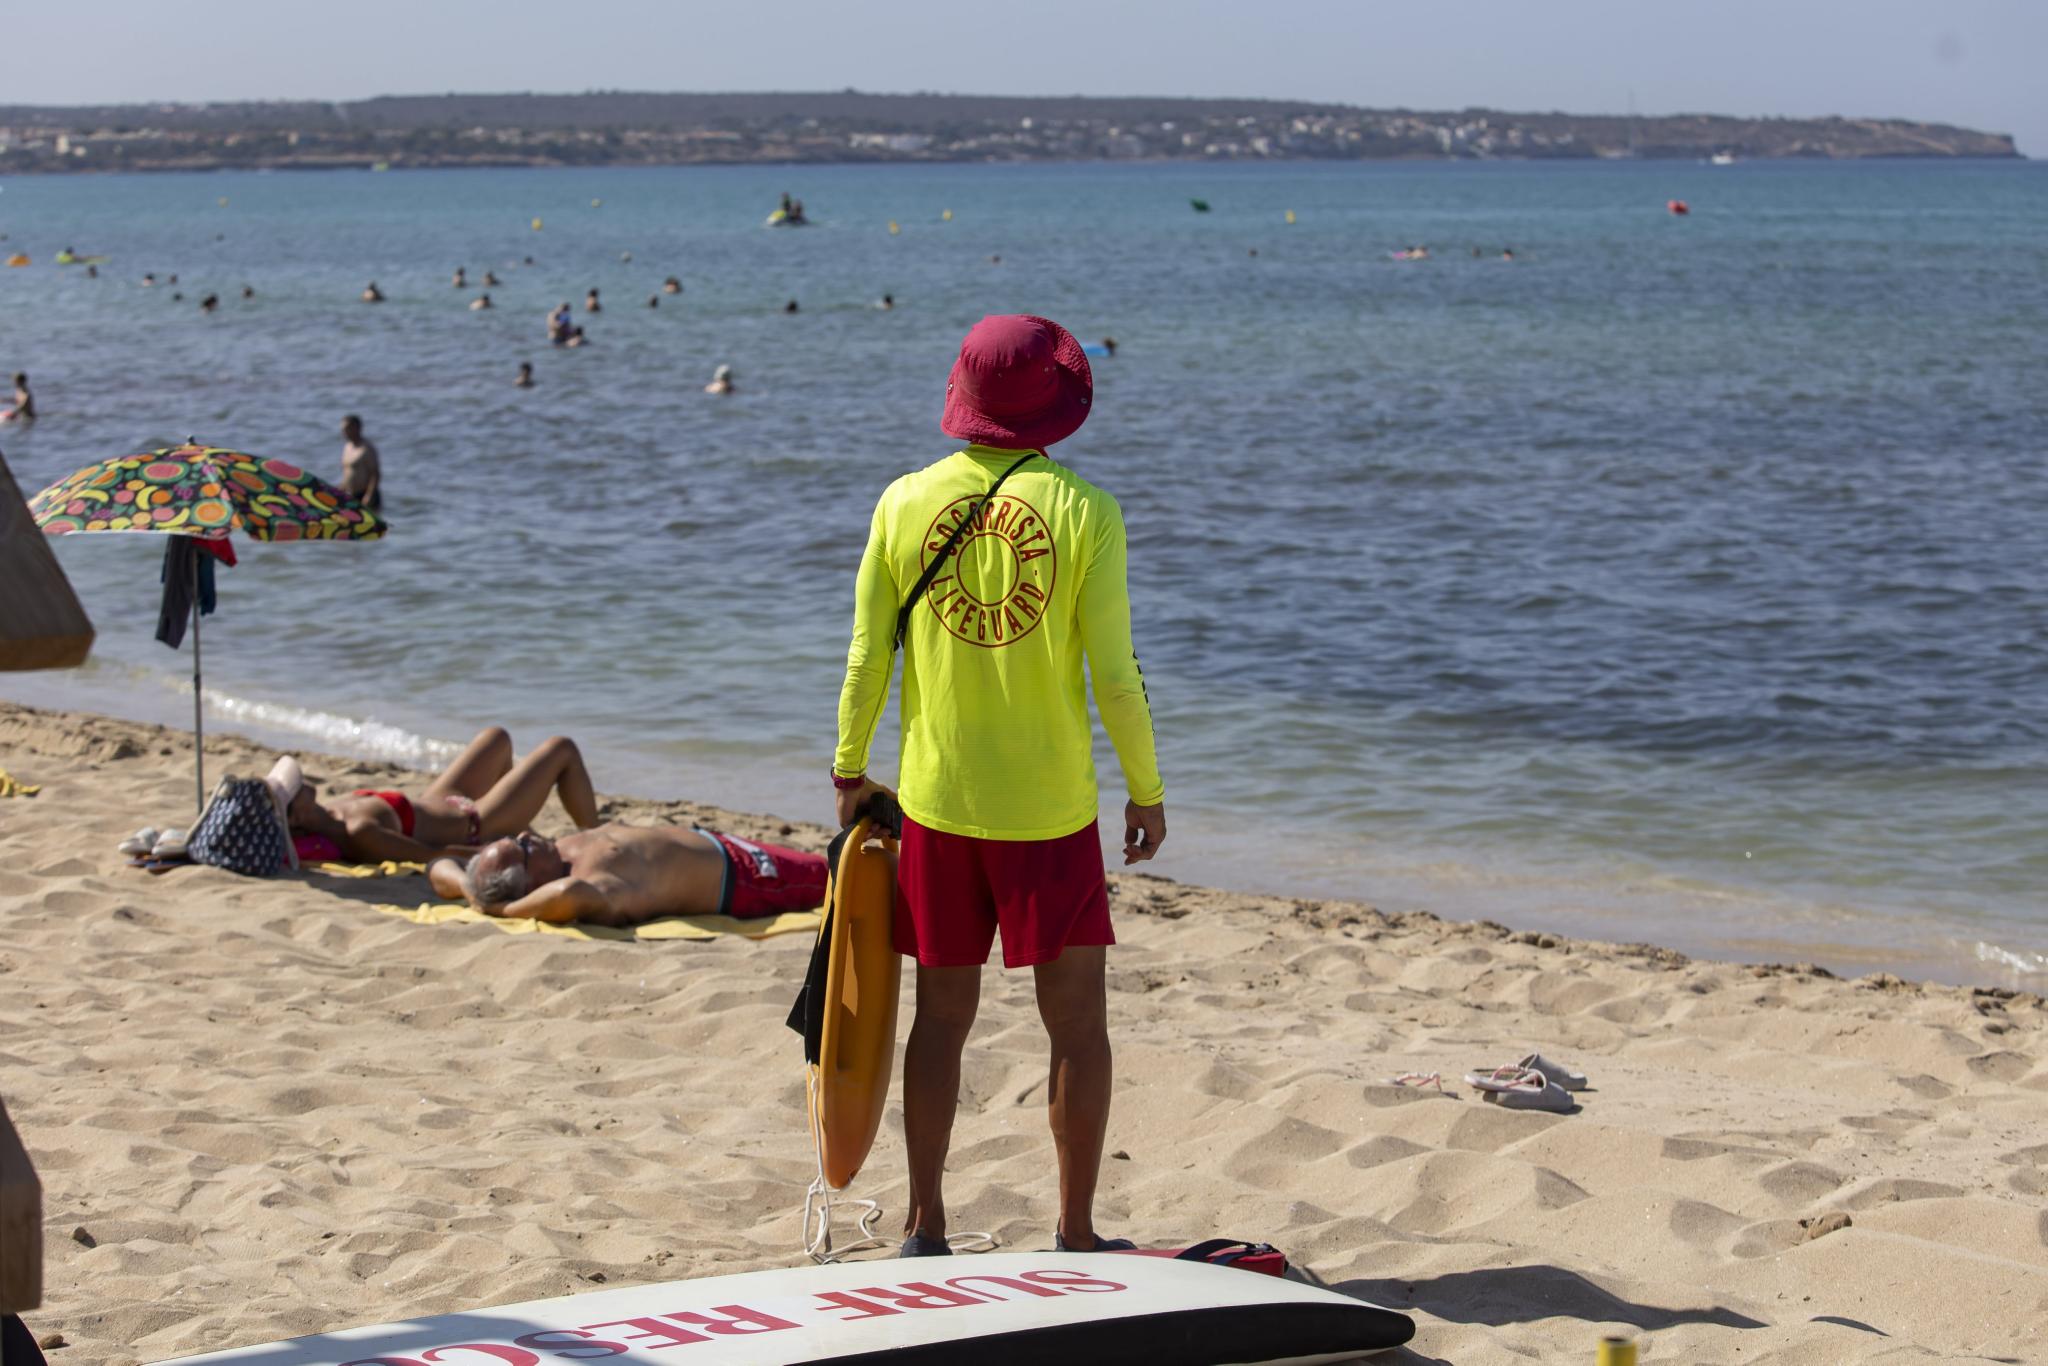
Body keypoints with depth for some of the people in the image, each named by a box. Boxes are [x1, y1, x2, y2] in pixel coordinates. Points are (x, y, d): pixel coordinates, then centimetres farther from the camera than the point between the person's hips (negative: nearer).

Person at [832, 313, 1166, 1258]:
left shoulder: (906, 504, -1)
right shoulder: (1083, 512, -10)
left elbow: (867, 660, 2)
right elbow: (1115, 675, -9)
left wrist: (850, 770, 16)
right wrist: (1146, 791, 3)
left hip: (937, 802, 3)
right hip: (1051, 811, -3)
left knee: (942, 1017, 13)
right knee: (1077, 1023, 7)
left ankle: (925, 1227, 18)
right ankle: (1076, 1234, 10)